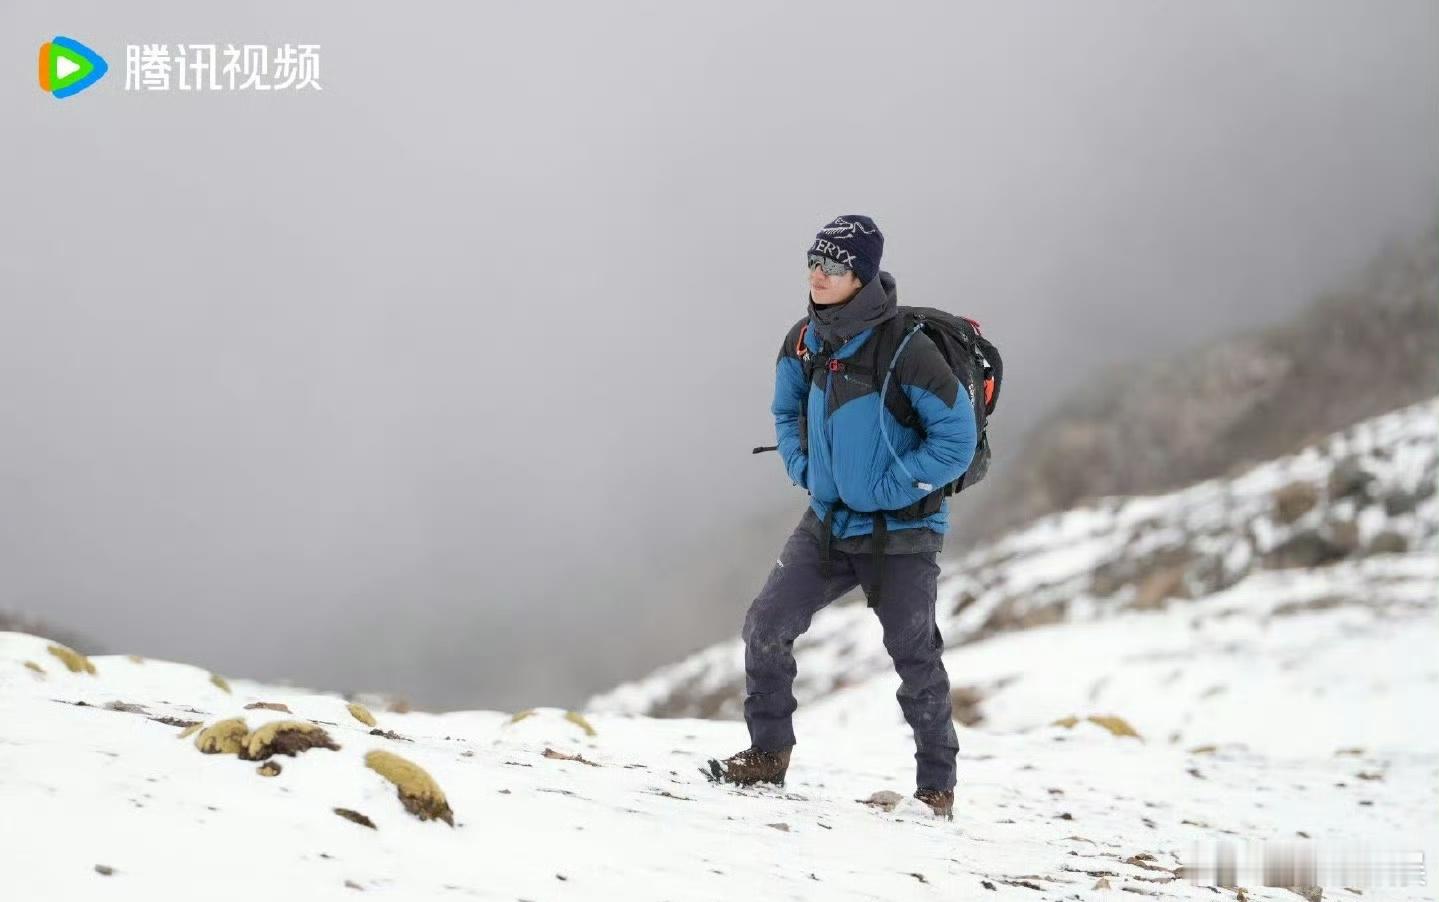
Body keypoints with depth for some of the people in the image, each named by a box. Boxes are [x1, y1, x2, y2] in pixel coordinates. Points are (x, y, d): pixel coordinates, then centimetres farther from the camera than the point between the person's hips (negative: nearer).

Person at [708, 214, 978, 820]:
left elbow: (956, 437, -16)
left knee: (915, 658, 1)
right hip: (828, 522, 6)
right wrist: (803, 469, 5)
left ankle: (937, 785, 16)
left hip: (902, 531, -5)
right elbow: (788, 409, 19)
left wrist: (890, 489, -16)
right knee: (766, 627, -6)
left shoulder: (904, 350, -21)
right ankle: (768, 753, 10)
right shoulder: (805, 339, 0)